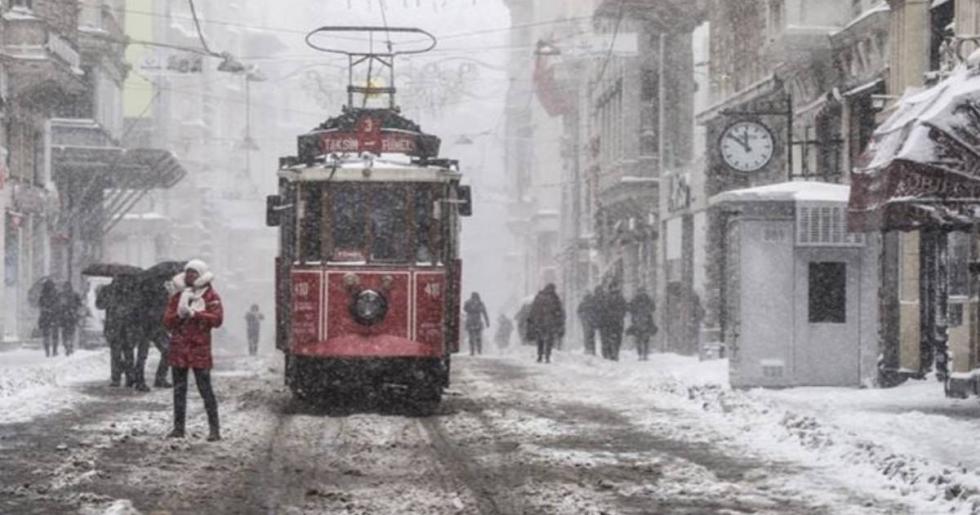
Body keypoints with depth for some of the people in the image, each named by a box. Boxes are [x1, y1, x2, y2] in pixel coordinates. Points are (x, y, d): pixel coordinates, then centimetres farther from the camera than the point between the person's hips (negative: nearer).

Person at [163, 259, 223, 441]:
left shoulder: (210, 296, 1)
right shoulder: (177, 297, 12)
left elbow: (217, 319, -13)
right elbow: (167, 321, 5)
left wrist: (193, 313, -17)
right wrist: (180, 314, -14)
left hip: (200, 346, -4)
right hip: (178, 347, 4)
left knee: (205, 388, -7)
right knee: (179, 389, 8)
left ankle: (214, 429, -5)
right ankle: (178, 427, 15)